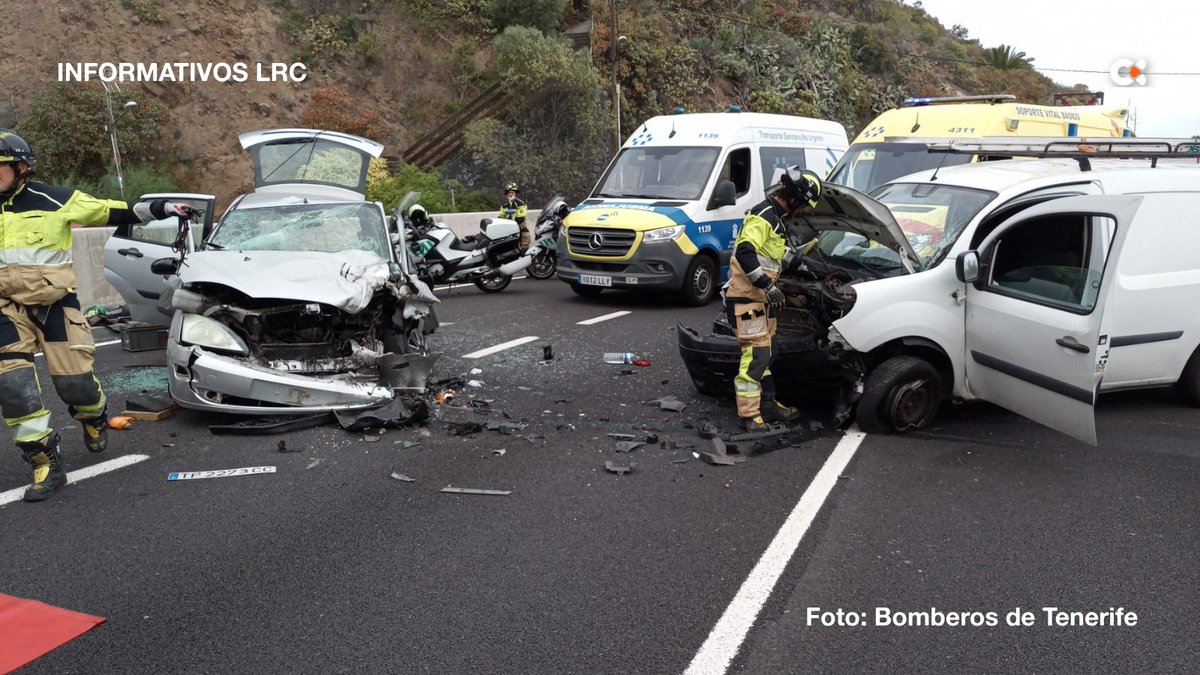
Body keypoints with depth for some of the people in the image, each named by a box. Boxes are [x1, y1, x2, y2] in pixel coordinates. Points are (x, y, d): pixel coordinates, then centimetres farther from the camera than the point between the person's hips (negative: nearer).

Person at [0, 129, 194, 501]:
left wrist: (162, 208, -3)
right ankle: (45, 463, 0)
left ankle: (94, 419, 34)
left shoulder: (53, 200, -2)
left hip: (55, 303, -3)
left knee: (74, 380, -3)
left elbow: (113, 212, 1)